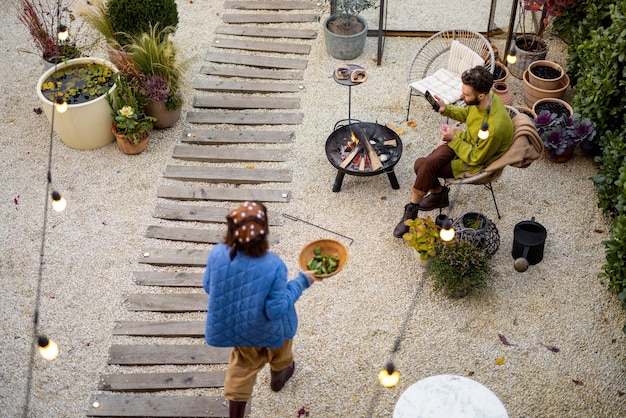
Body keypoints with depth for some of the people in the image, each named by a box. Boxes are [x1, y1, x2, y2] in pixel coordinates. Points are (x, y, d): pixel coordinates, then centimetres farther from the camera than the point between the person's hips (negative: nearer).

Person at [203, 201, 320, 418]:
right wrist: (301, 282, -18)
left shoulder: (217, 254, -27)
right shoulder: (273, 266, -37)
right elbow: (276, 309, -28)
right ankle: (278, 377, 65)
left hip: (233, 327, 3)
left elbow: (208, 287, -9)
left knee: (242, 366, 29)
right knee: (278, 349, 34)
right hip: (267, 331, -3)